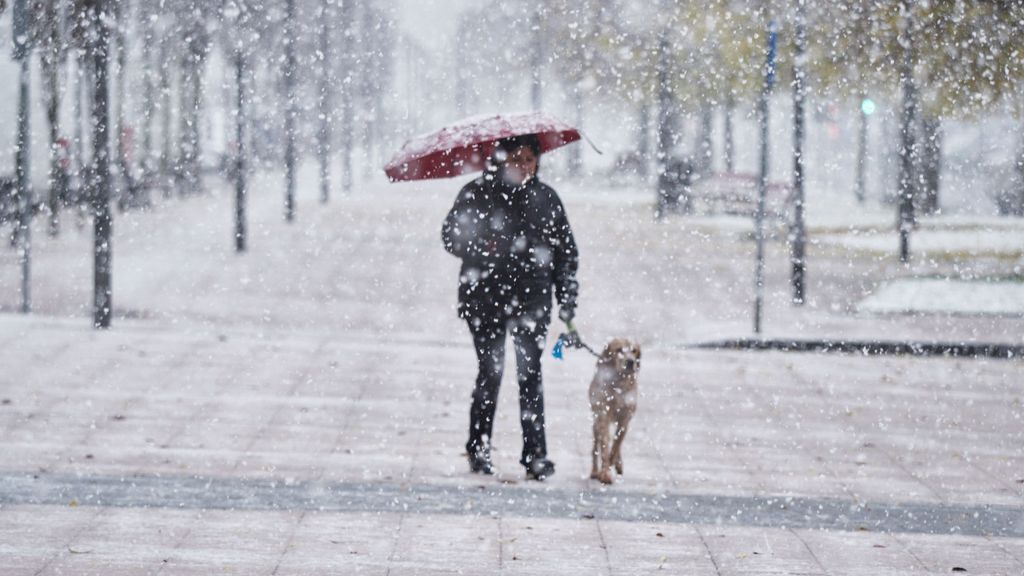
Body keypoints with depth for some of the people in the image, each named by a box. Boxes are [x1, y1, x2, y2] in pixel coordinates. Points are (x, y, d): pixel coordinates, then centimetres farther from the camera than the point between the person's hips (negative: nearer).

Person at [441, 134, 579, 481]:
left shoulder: (546, 199, 9)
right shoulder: (476, 195, 3)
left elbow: (566, 252, 13)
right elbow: (451, 236, 5)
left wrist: (567, 300, 7)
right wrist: (477, 246, -16)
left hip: (531, 299, 1)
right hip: (485, 298, -1)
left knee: (530, 373, -5)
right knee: (490, 371, -3)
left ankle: (535, 453, -2)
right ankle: (479, 449, 9)